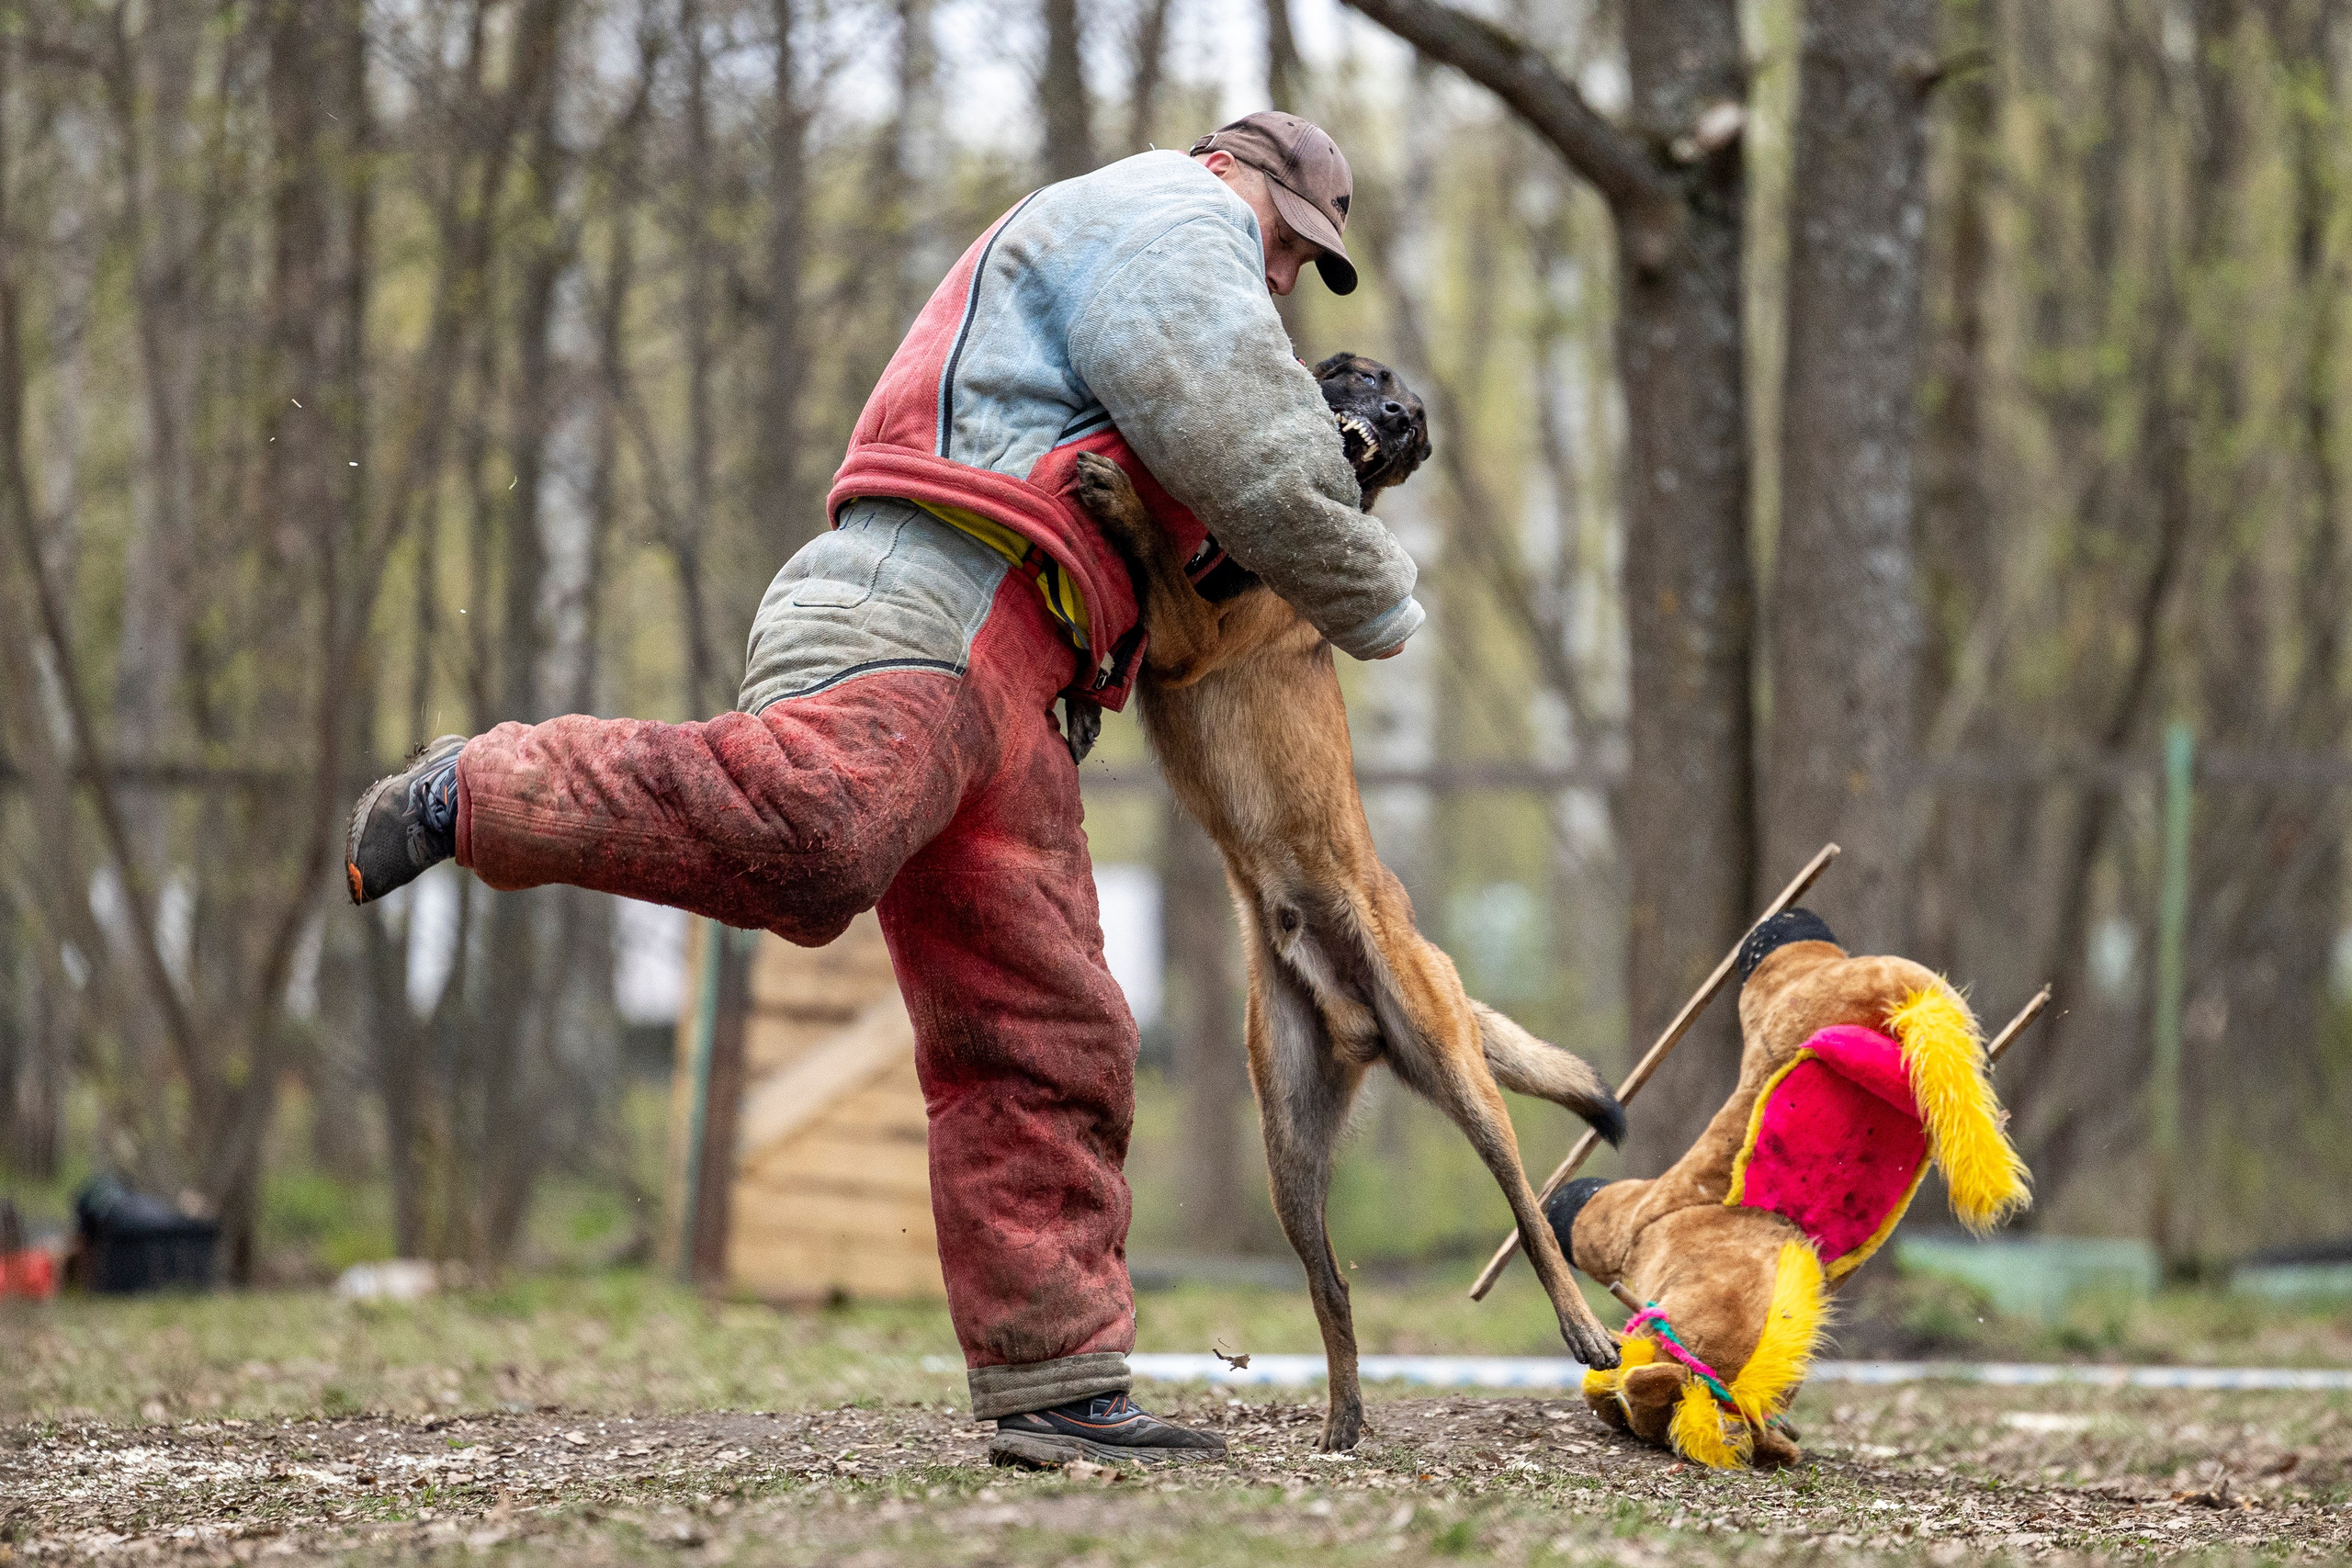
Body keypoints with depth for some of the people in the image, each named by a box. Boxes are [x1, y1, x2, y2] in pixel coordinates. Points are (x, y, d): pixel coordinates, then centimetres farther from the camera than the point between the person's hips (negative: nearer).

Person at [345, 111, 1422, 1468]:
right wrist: (1375, 601, 9)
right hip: (921, 609, -10)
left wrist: (1342, 456, 31)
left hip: (1005, 707, 10)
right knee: (812, 836, -37)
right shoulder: (1168, 216, 7)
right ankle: (479, 797, -23)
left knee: (1047, 1044, 4)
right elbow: (1243, 457, -4)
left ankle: (1054, 1388, 1)